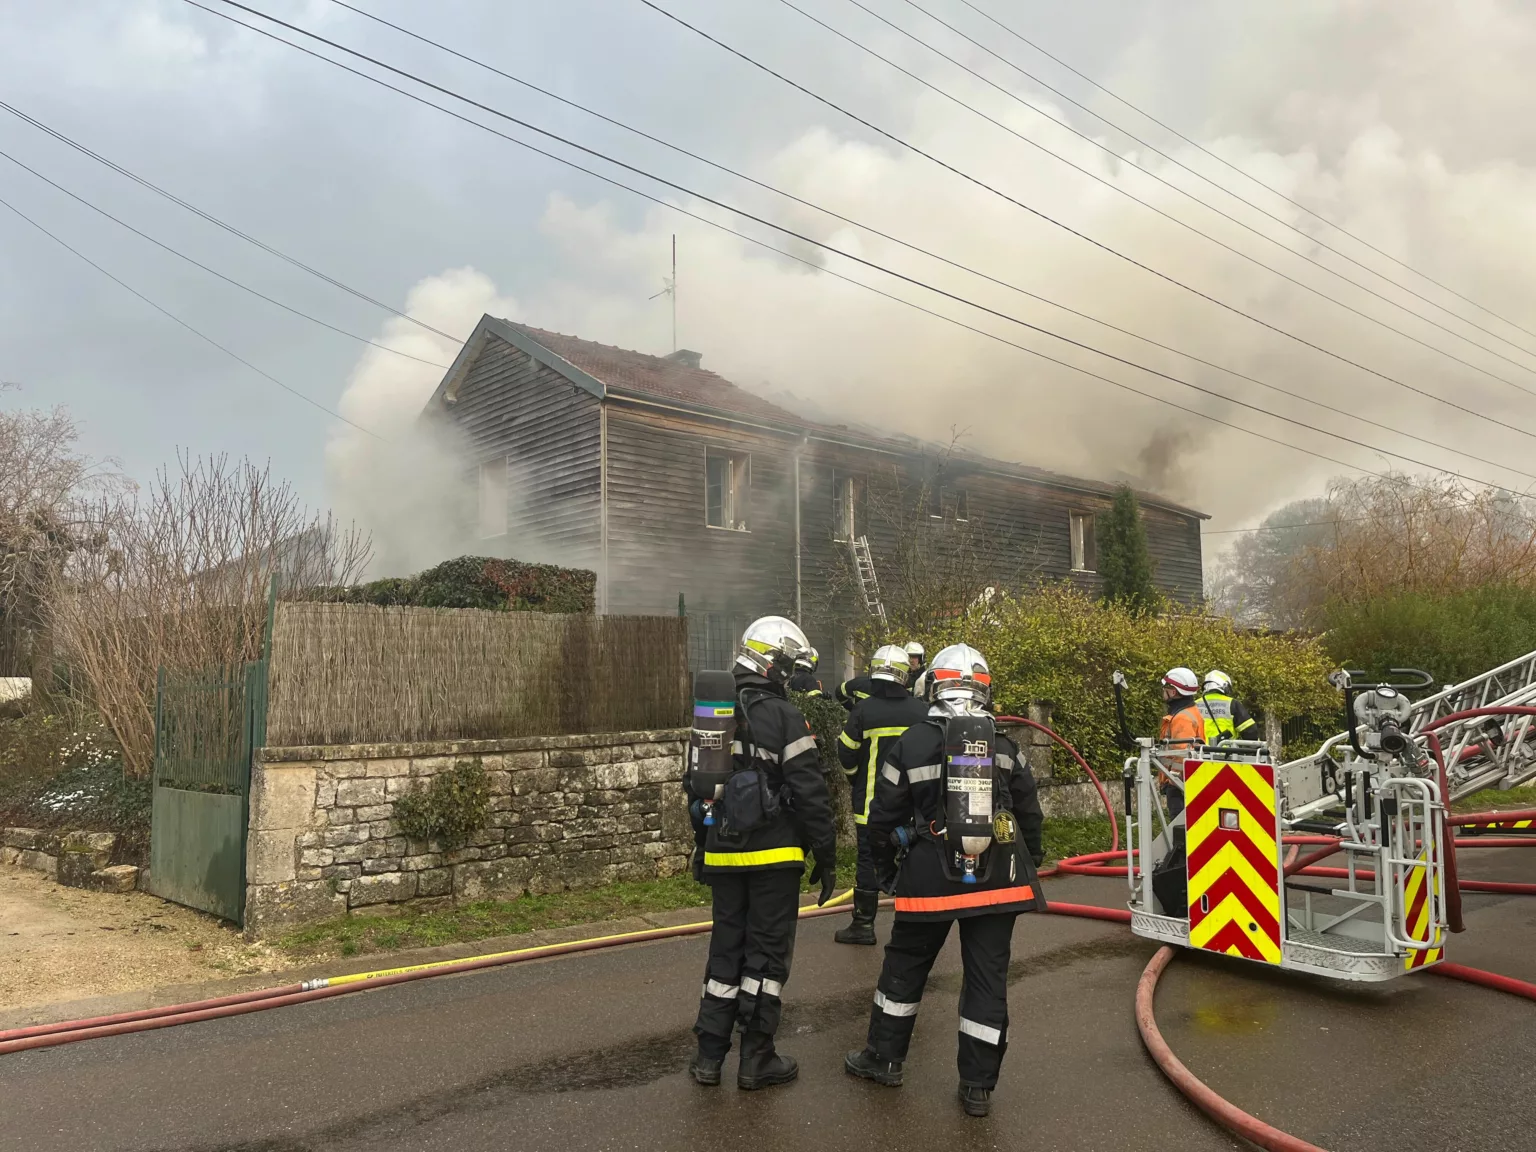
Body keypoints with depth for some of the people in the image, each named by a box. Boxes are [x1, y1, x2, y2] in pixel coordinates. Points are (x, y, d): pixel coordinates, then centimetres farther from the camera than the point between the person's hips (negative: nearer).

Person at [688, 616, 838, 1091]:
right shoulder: (783, 715, -12)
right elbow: (809, 791, -14)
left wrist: (702, 846, 24)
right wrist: (826, 856, -7)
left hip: (724, 853, 6)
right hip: (774, 856, -6)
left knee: (725, 949, 15)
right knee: (767, 952, 5)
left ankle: (709, 1056, 19)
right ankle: (756, 1060, 12)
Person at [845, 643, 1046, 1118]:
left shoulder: (911, 744, -6)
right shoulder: (1004, 746, 0)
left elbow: (883, 816, -2)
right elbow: (1029, 815, 5)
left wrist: (887, 870, 14)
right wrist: (1029, 868, 19)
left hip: (930, 880, -1)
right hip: (996, 881, 2)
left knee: (905, 965, 16)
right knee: (987, 978, 9)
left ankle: (884, 1058, 30)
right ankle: (978, 1087, 14)